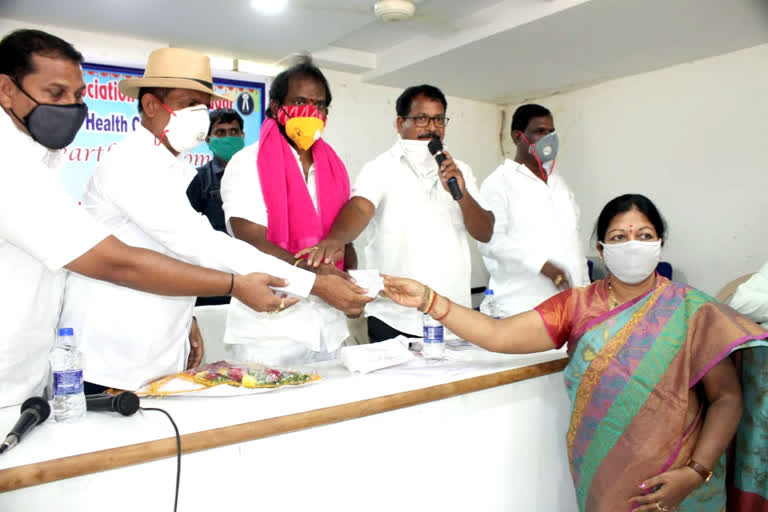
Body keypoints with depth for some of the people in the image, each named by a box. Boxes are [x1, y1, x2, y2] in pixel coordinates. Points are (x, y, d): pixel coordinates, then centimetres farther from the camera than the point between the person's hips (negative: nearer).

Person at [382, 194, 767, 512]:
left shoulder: (689, 311, -6)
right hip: (602, 477, 1)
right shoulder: (577, 306, -4)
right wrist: (428, 299, -22)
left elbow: (727, 398, -5)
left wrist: (696, 472, -17)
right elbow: (499, 335, -13)